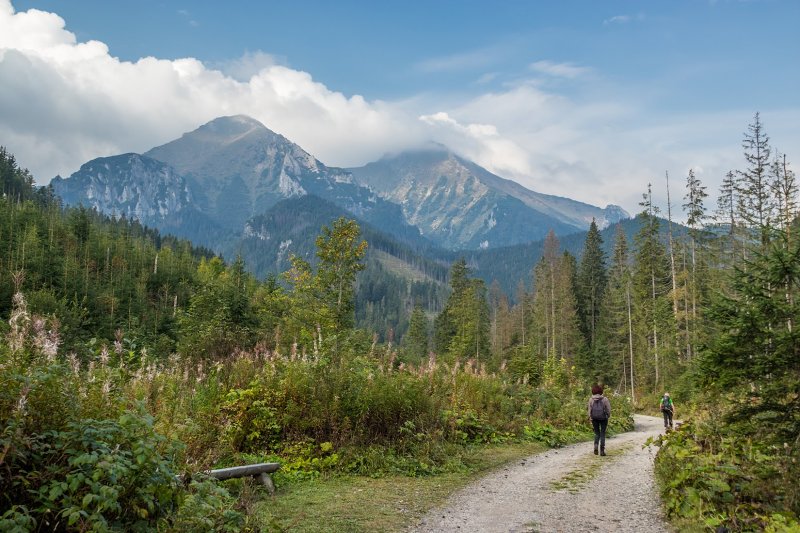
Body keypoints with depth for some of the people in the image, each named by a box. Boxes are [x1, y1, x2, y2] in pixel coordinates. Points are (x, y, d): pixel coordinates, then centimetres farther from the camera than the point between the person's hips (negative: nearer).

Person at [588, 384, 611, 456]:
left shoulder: (591, 399, -3)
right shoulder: (605, 399, -8)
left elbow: (590, 410, 0)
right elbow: (608, 409, -5)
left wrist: (590, 419, 7)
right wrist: (608, 416, 13)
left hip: (594, 418, 2)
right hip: (603, 418, -1)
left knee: (597, 433, 16)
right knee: (602, 434, 9)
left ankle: (596, 445, -7)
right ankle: (602, 450, 5)